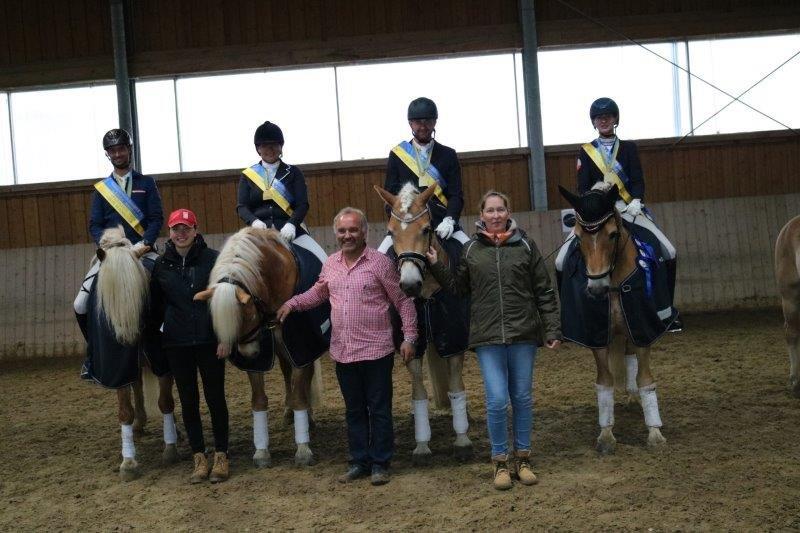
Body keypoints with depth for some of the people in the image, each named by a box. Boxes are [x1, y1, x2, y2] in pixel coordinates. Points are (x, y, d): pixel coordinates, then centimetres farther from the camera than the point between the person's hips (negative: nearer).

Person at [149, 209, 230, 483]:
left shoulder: (213, 259, -5)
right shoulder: (162, 265, 3)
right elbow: (156, 305, 11)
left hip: (209, 340, -2)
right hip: (177, 343, 3)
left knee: (215, 397, 6)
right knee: (188, 401, 8)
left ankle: (221, 455, 18)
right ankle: (199, 458, 19)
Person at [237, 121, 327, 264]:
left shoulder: (293, 173, 10)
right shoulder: (248, 175, 11)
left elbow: (303, 204, 0)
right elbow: (241, 207, 4)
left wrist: (291, 224, -20)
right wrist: (254, 221, -19)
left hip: (290, 231, 0)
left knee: (325, 264, -17)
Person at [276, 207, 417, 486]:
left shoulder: (380, 262, -8)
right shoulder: (330, 264, 7)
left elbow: (403, 302, -5)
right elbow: (317, 293, 22)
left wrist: (409, 337, -9)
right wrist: (293, 303, 6)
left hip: (375, 350, -5)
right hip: (342, 351, 5)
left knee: (379, 409, 5)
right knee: (354, 410, 15)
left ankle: (380, 463, 16)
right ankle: (359, 462, 26)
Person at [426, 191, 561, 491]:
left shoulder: (525, 247, 3)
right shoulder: (472, 250, 5)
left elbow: (544, 293, 4)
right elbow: (458, 288, 14)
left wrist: (552, 331, -1)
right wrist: (435, 266, 2)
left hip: (523, 334, 1)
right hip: (487, 336, 0)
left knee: (522, 398, 9)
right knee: (496, 401, -4)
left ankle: (523, 457, 24)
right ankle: (500, 461, 13)